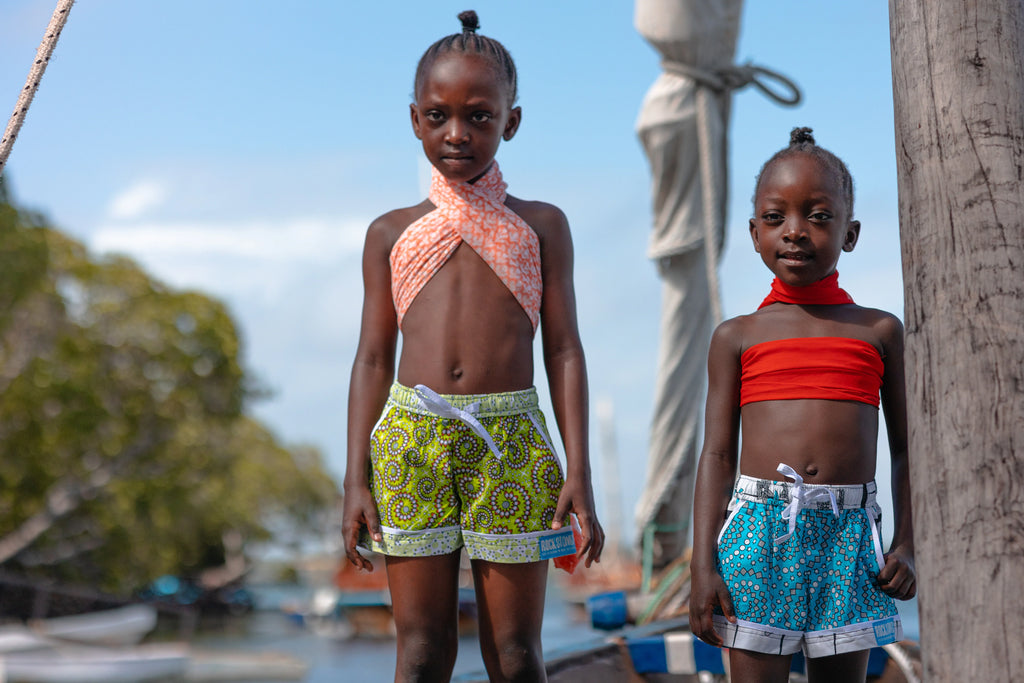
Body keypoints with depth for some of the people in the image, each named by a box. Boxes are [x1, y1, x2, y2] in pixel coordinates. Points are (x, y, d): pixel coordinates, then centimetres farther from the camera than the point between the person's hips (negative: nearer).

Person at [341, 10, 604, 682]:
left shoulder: (541, 225, 10)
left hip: (512, 445, -1)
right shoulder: (392, 233, 13)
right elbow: (373, 360, 11)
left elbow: (564, 350, 6)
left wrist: (579, 472, -2)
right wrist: (357, 481, 4)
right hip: (411, 439, 1)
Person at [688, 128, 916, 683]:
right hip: (758, 528, -1)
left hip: (848, 533, 1)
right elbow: (717, 455, 5)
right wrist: (702, 564, -1)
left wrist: (905, 544, 4)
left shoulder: (878, 331, 10)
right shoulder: (737, 337, 8)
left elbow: (905, 447, 13)